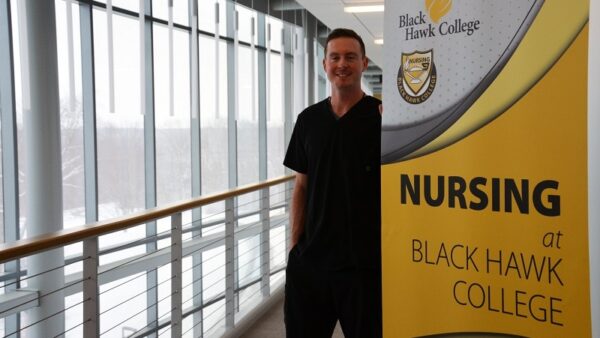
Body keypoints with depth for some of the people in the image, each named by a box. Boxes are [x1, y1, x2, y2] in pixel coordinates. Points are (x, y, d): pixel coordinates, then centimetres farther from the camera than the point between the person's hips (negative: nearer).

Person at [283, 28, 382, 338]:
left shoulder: (384, 116, -4)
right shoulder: (309, 119, 8)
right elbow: (302, 187, 11)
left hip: (364, 262, -3)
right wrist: (295, 244, 7)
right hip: (309, 260, 4)